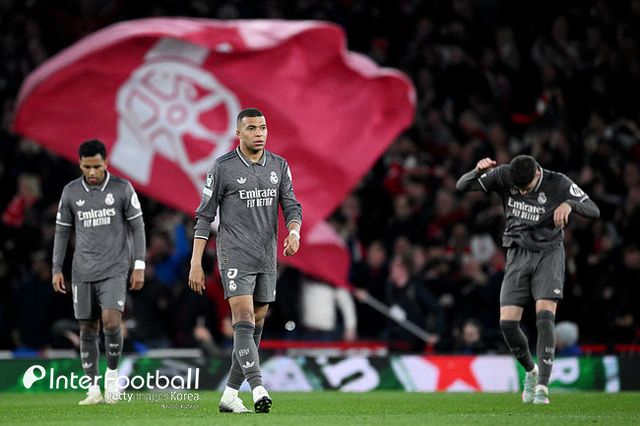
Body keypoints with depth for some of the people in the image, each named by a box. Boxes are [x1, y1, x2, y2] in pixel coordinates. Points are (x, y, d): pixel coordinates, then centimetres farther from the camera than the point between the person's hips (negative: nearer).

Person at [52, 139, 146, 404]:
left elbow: (137, 228, 2)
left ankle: (112, 373, 4)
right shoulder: (71, 192, 5)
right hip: (83, 271, 3)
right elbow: (62, 231, 11)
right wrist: (56, 269, 6)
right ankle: (93, 388, 9)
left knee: (110, 321, -19)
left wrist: (139, 266, -3)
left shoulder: (122, 189, -2)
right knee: (88, 330, 2)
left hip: (114, 270, -3)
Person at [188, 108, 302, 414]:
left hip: (267, 261, 6)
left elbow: (291, 206, 8)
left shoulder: (279, 166, 9)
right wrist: (196, 263, -5)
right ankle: (258, 390, -27)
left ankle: (230, 395, 15)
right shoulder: (222, 167, -4)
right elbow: (204, 216, -1)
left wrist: (294, 232, -16)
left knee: (255, 328, 7)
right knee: (244, 322, -17)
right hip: (235, 258, -6)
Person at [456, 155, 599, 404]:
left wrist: (569, 204, -33)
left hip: (549, 254, -2)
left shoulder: (557, 184, -13)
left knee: (545, 316, -21)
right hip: (518, 254, 2)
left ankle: (542, 386, -19)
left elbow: (594, 211, -12)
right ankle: (530, 372, 19)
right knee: (507, 323, -8)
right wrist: (478, 171, -29)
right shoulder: (503, 176, -8)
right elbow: (461, 186, -7)